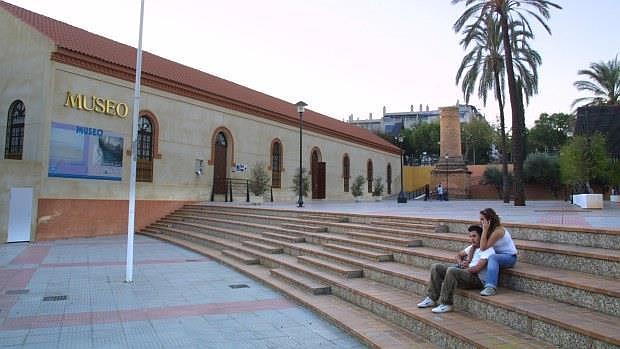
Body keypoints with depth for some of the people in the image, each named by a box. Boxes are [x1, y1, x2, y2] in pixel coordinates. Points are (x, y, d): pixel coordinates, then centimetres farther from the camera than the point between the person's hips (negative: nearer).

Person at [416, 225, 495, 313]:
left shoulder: (487, 249, -9)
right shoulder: (472, 247, 20)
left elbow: (477, 268, -20)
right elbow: (458, 255, 31)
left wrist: (464, 268, -4)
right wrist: (461, 263, 8)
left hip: (477, 279, -9)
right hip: (466, 272, 9)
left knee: (451, 270, -36)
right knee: (435, 267, -2)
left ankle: (446, 304, -27)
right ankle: (431, 298, -3)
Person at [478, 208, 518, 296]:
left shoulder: (498, 231, -22)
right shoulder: (490, 229, 3)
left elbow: (483, 247, -27)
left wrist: (485, 230, -29)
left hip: (510, 257, -8)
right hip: (499, 255, 8)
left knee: (493, 258, -36)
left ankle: (491, 287, -45)